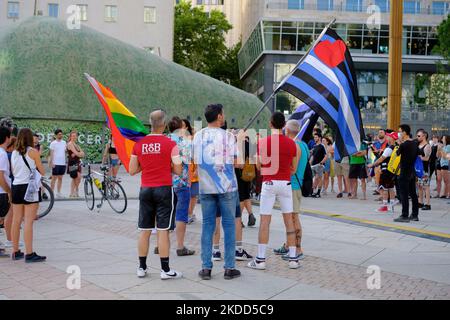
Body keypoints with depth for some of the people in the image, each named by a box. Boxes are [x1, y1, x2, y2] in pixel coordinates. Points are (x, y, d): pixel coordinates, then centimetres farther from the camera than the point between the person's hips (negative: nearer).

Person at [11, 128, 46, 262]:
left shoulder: (14, 153, 9)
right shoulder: (33, 151, -7)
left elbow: (13, 172, 13)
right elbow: (42, 172, -1)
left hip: (16, 187, 6)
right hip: (30, 187, -6)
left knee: (16, 221, 10)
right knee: (28, 221, -6)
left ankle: (15, 252, 18)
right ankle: (29, 254, -4)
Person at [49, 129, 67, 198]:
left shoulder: (64, 142, 11)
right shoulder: (53, 143, -3)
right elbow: (51, 153, -5)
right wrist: (51, 162, -12)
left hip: (63, 163, 5)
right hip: (56, 163, -5)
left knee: (60, 178, 9)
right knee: (54, 178, 0)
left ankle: (59, 192, 15)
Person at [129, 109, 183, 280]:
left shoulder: (139, 144, 2)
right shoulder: (170, 144, -8)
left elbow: (132, 171, 4)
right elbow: (178, 170, -7)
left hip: (145, 189, 4)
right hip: (164, 189, -3)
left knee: (144, 231, 10)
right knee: (163, 230, 0)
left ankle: (142, 268, 19)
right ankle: (165, 270, 6)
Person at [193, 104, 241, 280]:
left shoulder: (198, 136, 4)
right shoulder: (228, 136, -7)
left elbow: (196, 161, 9)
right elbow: (235, 162, -5)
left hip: (206, 187, 3)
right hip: (227, 186, -3)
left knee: (207, 225, 9)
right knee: (229, 225, 5)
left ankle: (206, 268, 11)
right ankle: (229, 267, 8)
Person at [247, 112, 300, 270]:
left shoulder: (262, 142, -6)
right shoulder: (292, 143, 1)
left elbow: (259, 166, 2)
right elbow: (294, 169, 6)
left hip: (269, 183, -2)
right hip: (286, 183, 2)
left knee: (264, 221, 1)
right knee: (289, 220, 8)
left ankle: (260, 259, 4)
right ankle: (293, 258, 13)